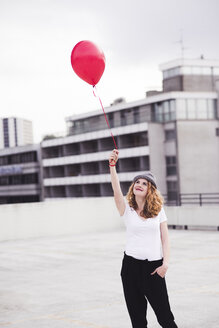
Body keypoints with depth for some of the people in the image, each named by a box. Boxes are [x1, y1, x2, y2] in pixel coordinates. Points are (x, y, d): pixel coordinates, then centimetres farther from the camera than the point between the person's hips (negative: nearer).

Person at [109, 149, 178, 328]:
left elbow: (165, 239, 4)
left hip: (154, 266, 0)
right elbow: (117, 190, -14)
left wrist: (165, 264, -7)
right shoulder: (127, 210, 2)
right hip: (131, 264, 1)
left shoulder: (158, 211, 5)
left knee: (163, 313, 2)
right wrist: (112, 165, -26)